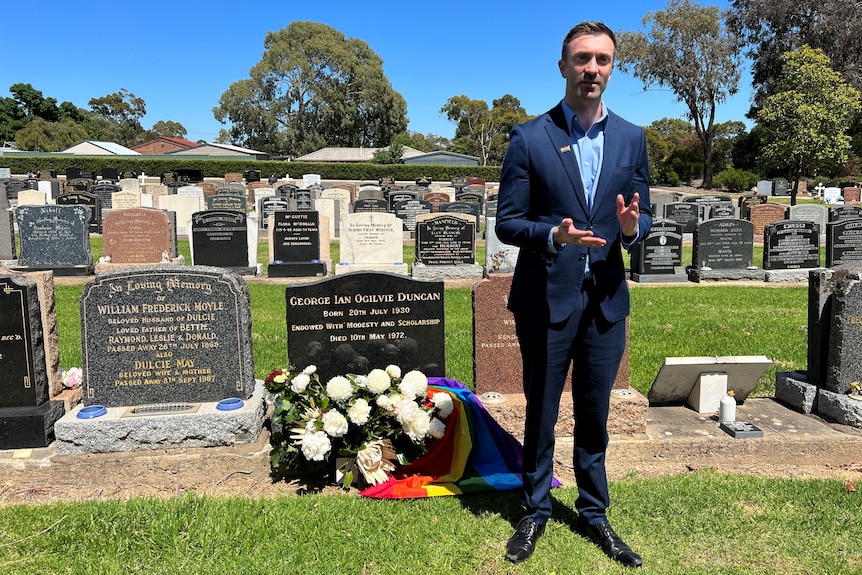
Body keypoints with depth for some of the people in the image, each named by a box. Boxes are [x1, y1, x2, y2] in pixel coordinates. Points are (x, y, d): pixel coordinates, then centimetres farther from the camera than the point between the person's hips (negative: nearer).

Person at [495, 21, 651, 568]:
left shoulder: (632, 138, 6)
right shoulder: (529, 138, -4)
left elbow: (644, 216, 10)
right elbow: (507, 222, -5)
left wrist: (632, 227, -14)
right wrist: (553, 233, -24)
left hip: (606, 301, 3)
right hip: (546, 299, -2)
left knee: (595, 415, 14)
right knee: (541, 413, 11)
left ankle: (594, 514, 32)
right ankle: (536, 512, 30)